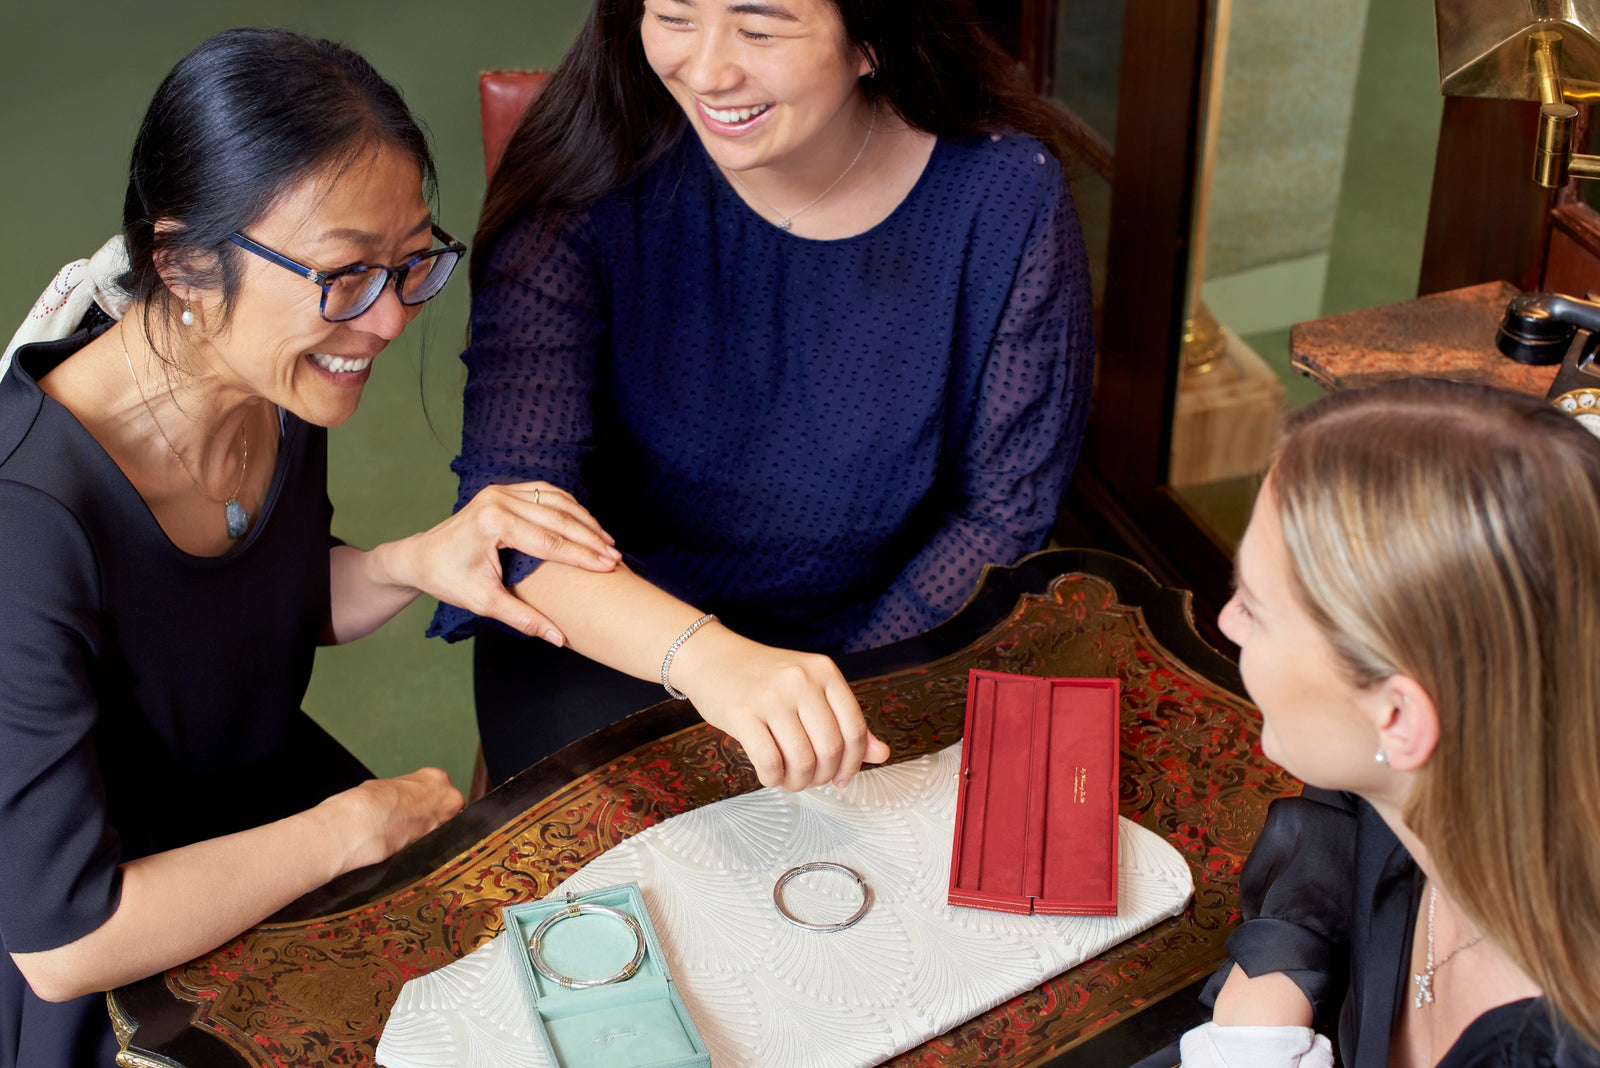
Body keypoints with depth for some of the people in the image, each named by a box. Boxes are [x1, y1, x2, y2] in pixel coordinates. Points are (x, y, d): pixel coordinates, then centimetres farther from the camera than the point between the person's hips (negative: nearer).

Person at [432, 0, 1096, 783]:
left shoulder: (1007, 197, -14)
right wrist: (708, 660, -43)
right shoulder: (590, 182, -17)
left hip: (884, 641, 1)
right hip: (612, 641, 0)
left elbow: (1004, 507, -5)